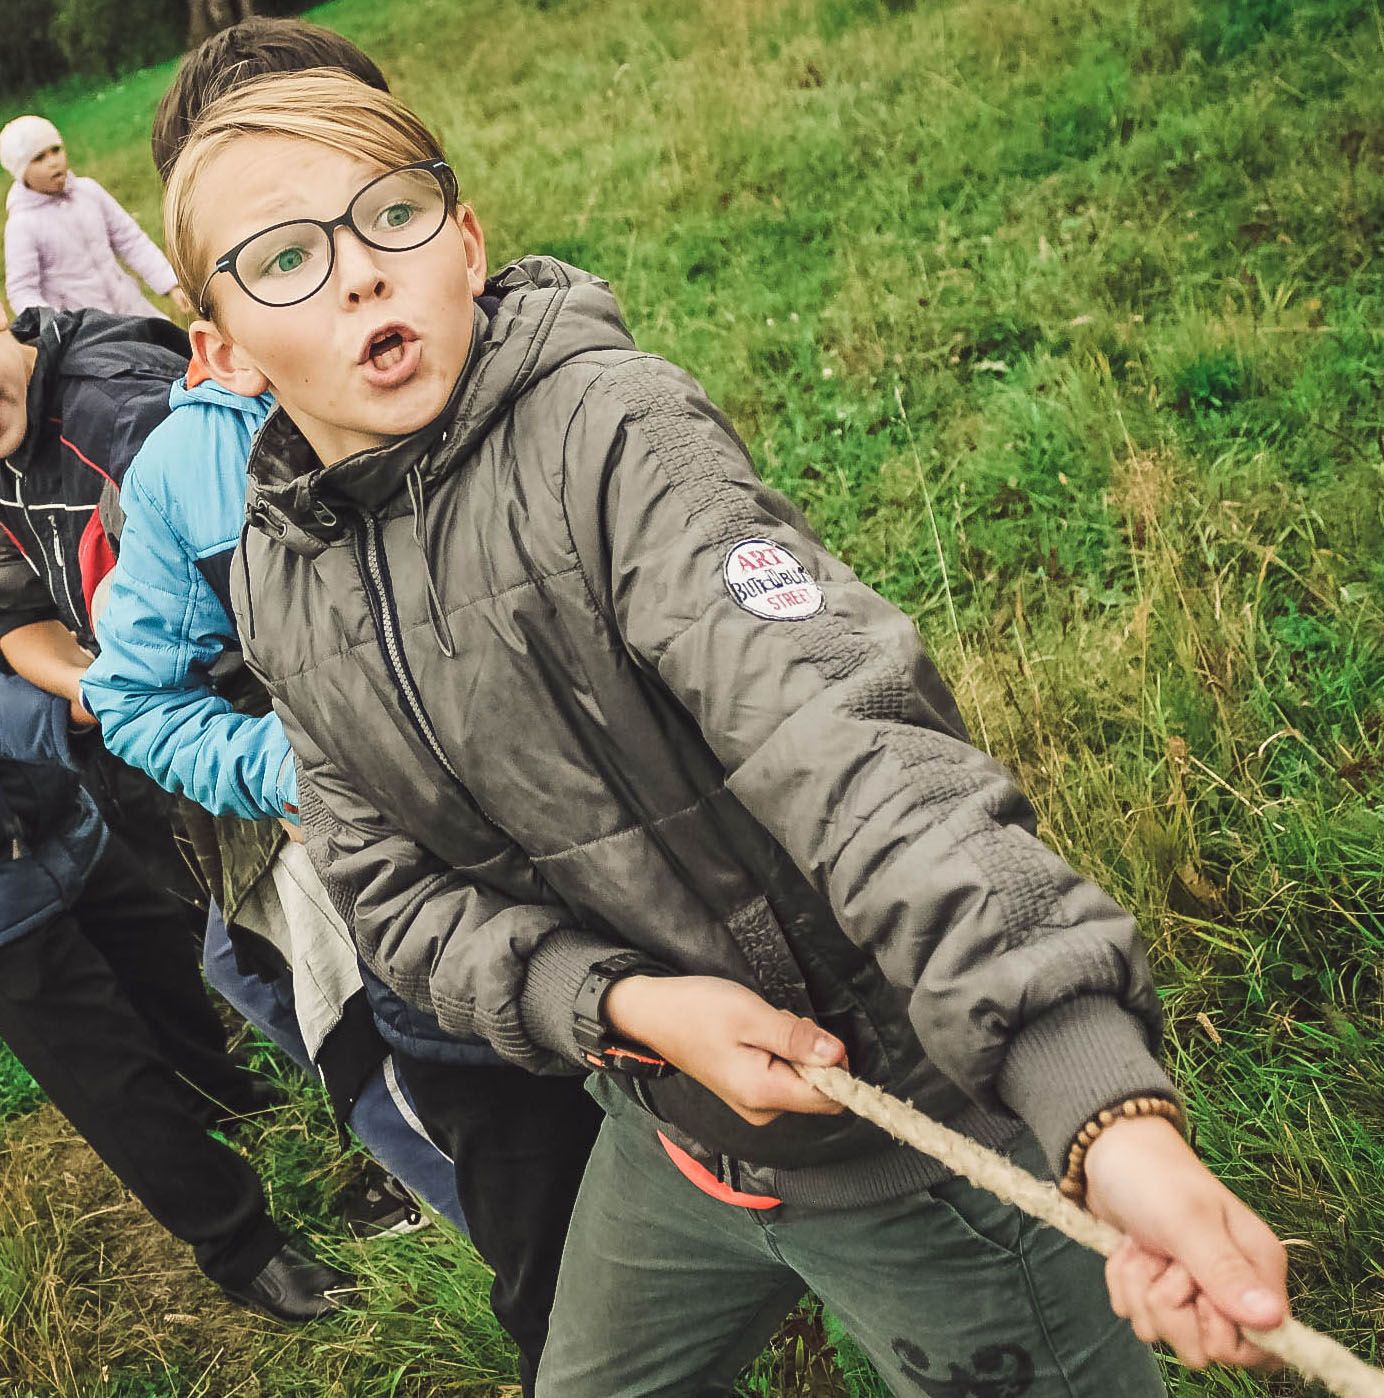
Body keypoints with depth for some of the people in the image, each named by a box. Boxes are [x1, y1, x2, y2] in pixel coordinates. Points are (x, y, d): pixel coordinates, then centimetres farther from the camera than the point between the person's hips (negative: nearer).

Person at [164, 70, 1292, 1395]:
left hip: (910, 1124, -6)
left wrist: (1111, 1110, -44)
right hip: (664, 1131, 6)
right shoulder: (275, 584, -1)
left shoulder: (606, 431, -22)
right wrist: (622, 1004, -19)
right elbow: (397, 887, 0)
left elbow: (843, 740, -34)